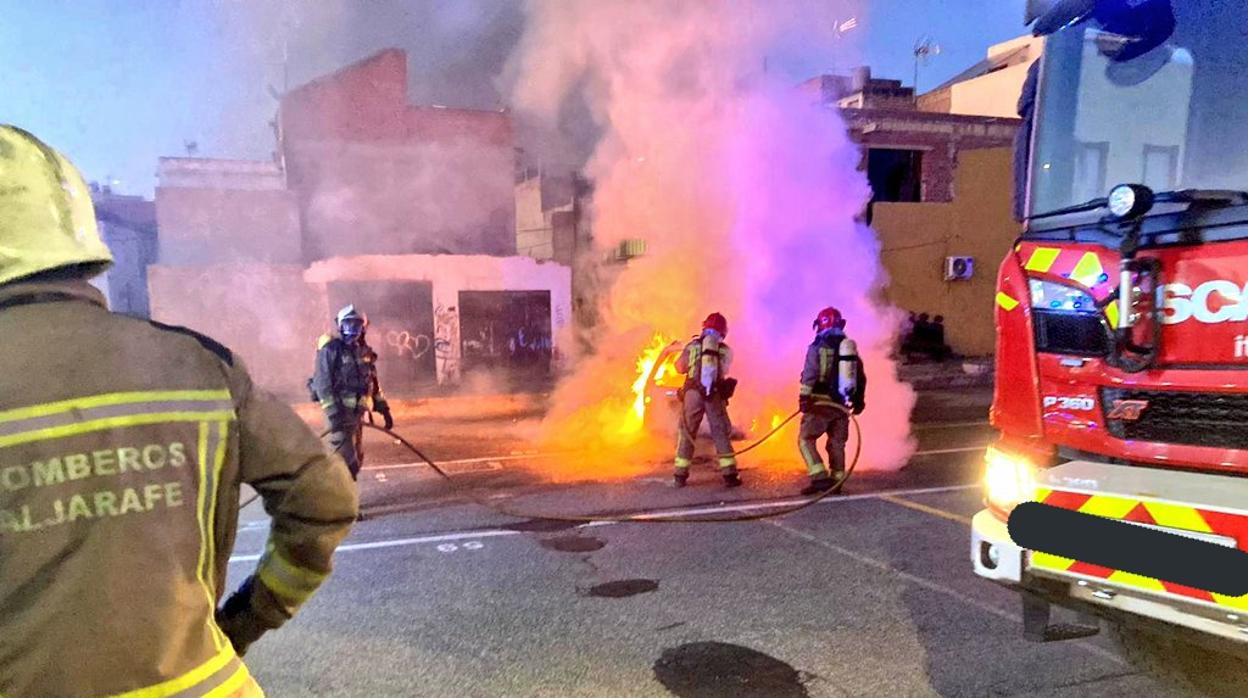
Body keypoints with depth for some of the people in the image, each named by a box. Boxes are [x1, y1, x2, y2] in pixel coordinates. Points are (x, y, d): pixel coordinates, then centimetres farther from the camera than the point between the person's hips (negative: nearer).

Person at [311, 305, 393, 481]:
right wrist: (333, 413, -23)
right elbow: (323, 384, -16)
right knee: (346, 460, -10)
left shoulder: (365, 351, 11)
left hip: (357, 411, 7)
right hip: (340, 411, -7)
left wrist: (384, 408, 15)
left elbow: (373, 383, 19)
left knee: (357, 458, 14)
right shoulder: (331, 349, -10)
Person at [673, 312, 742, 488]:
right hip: (715, 396, 0)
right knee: (721, 434, 8)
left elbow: (679, 367, 11)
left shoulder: (692, 345, 4)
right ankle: (729, 474, 6)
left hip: (693, 394, 0)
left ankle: (681, 475, 8)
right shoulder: (725, 350, 6)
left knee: (686, 434, 8)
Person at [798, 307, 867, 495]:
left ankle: (820, 478, -13)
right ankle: (836, 480, 17)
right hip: (842, 405, 6)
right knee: (837, 442, 15)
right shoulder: (851, 346, 12)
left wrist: (804, 397, -17)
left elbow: (809, 374, -17)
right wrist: (859, 400, 23)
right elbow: (861, 377, 16)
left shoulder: (819, 346, -7)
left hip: (822, 402, -6)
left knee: (806, 439, -2)